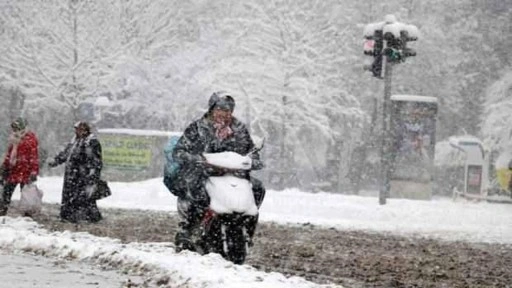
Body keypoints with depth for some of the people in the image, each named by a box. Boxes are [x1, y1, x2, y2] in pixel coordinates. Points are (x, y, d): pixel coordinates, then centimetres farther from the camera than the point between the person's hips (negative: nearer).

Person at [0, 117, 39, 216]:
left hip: (25, 171, -7)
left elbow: (34, 156, -13)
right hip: (13, 170, 7)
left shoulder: (30, 138, -10)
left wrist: (34, 171, -18)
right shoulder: (13, 138, 13)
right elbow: (8, 154, 22)